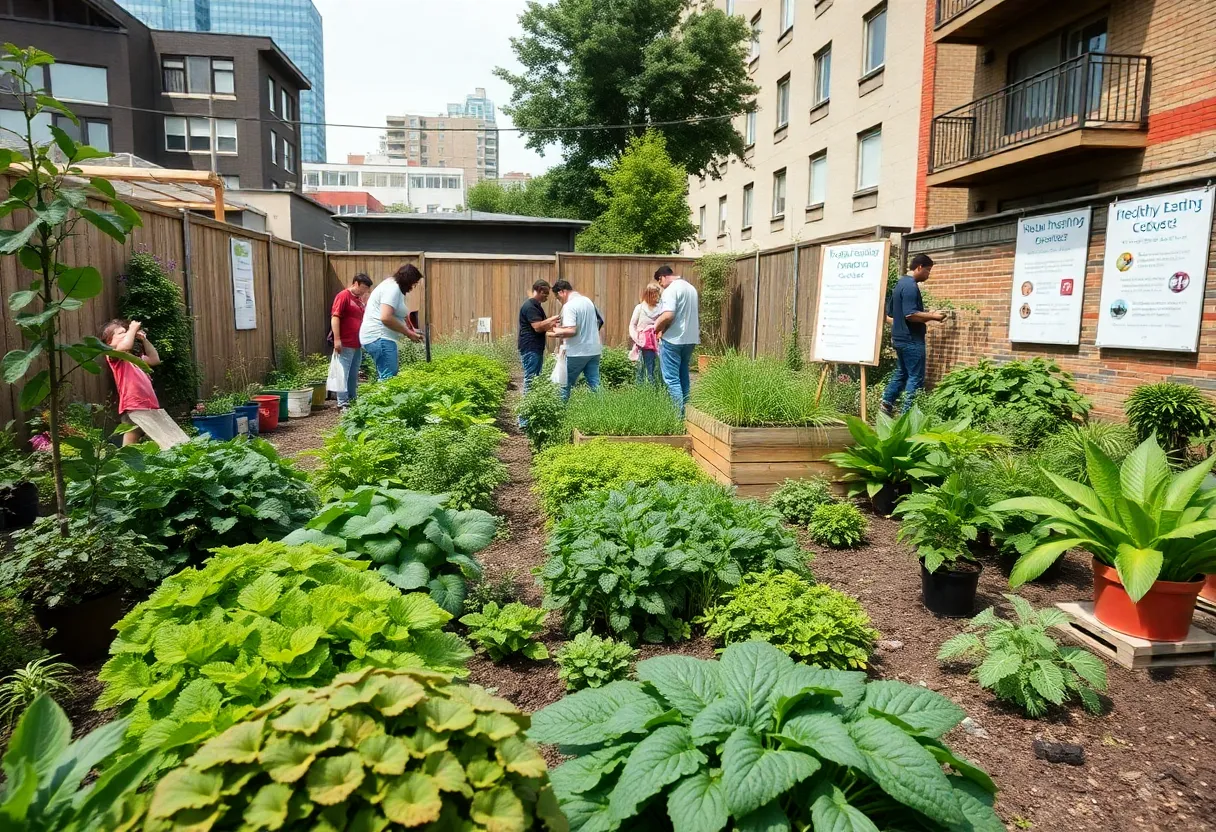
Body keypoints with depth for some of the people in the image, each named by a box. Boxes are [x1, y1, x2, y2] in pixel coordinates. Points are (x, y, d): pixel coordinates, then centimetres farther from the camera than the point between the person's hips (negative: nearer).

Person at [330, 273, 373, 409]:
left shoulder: (360, 299, 17)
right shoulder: (343, 296, -9)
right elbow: (335, 317, -15)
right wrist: (337, 339, -21)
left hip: (357, 345, 8)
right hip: (345, 345, -8)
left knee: (354, 375, 13)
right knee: (344, 374, -4)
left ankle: (352, 401, 20)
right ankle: (342, 403, -2)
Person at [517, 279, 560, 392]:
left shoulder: (535, 305, 18)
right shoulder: (530, 306, -15)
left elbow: (542, 327, 23)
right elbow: (538, 327, -22)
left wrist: (551, 323, 6)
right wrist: (552, 319, -12)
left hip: (536, 348, 10)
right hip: (530, 349, -10)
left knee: (536, 379, 12)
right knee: (530, 379, -8)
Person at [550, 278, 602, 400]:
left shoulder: (569, 306, -15)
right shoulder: (588, 301, 10)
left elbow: (571, 331, -25)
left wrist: (557, 332, -6)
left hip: (577, 352, -7)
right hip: (594, 350, 7)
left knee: (565, 384, 6)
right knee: (594, 384, 7)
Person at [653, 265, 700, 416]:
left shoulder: (671, 289, -14)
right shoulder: (691, 288, 15)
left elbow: (668, 315, -26)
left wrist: (657, 327, -8)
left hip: (673, 339, -9)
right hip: (690, 339, 9)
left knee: (671, 378, -4)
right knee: (683, 376, 15)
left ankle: (679, 413, -8)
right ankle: (685, 409, 17)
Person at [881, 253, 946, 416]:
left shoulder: (900, 284, 14)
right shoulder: (911, 286, -17)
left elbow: (891, 313, 20)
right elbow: (910, 314, -26)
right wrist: (933, 316, -15)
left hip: (900, 337, 10)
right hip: (911, 339, -10)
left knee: (902, 372, 19)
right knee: (916, 377, -3)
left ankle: (886, 403, 19)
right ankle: (907, 413, -1)